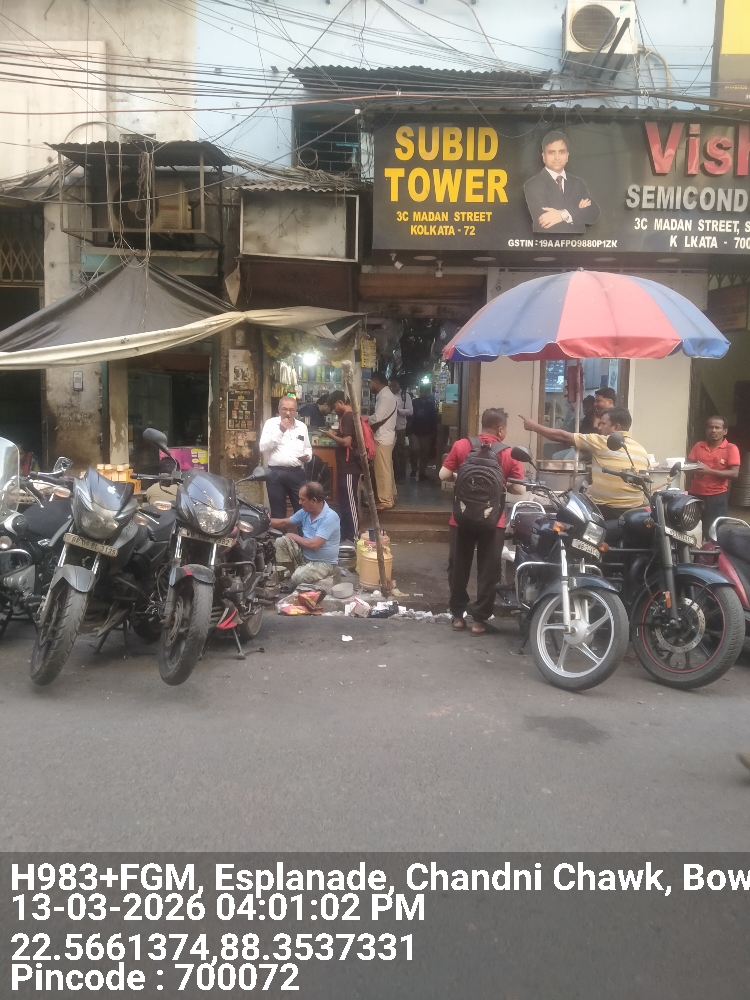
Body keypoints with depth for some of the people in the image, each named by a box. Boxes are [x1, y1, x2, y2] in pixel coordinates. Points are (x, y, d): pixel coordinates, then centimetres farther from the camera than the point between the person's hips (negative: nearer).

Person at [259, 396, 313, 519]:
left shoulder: (302, 426, 11)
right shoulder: (270, 424, 0)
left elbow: (307, 448, 21)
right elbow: (263, 447, -11)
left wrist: (308, 456, -2)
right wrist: (280, 431, -17)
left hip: (297, 473, 3)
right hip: (276, 473, -3)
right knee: (278, 512, 6)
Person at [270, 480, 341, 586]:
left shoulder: (330, 517, -25)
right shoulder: (305, 512, -1)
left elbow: (313, 545, -29)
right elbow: (284, 523, 14)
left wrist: (294, 536, -13)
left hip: (323, 563, -7)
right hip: (304, 556, 7)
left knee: (297, 578, -31)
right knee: (281, 541, -11)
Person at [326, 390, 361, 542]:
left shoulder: (347, 417, -16)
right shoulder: (350, 416, 16)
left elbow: (346, 442, -23)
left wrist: (332, 435, -8)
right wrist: (337, 434, 8)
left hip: (349, 467, -11)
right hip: (346, 466, 11)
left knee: (350, 503, -5)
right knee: (344, 503, 15)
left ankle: (354, 538, 1)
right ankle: (345, 536, 23)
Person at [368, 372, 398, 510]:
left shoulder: (384, 396, -17)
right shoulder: (386, 395, 15)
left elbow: (377, 417, -24)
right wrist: (370, 421, 2)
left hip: (383, 438, -10)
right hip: (386, 436, 10)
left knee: (382, 470, -5)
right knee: (387, 469, 18)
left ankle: (385, 501, 0)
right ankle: (391, 495, 28)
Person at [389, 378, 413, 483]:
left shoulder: (405, 395, -4)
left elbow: (410, 411, -9)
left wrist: (397, 410, -20)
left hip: (400, 428, -3)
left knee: (401, 451, 8)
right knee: (392, 451, 12)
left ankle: (402, 474, 17)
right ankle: (395, 473, 24)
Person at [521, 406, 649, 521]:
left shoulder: (602, 442, -7)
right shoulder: (642, 451, 11)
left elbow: (563, 436, -2)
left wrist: (534, 426, 8)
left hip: (605, 511, -6)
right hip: (634, 514, 6)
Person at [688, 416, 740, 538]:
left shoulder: (731, 448, -2)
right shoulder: (698, 446, 10)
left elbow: (734, 473, -10)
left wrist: (709, 471, -20)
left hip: (717, 497, -3)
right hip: (696, 494, 4)